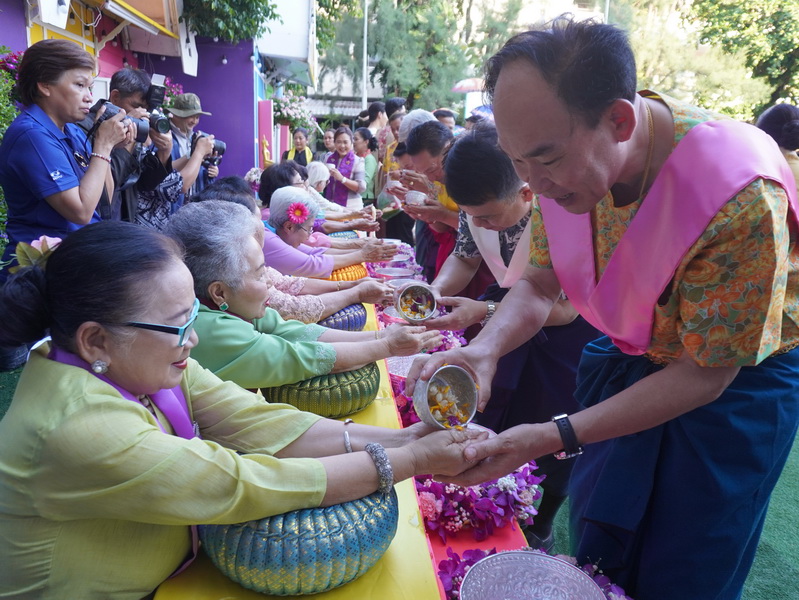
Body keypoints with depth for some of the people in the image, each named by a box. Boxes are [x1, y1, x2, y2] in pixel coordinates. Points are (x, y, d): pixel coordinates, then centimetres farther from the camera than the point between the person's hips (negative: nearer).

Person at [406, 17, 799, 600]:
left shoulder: (741, 196, -35)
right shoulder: (563, 156, -18)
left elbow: (705, 373, -26)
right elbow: (540, 285, -8)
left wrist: (554, 437, -33)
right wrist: (484, 349, -29)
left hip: (738, 372, -4)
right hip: (629, 354, 5)